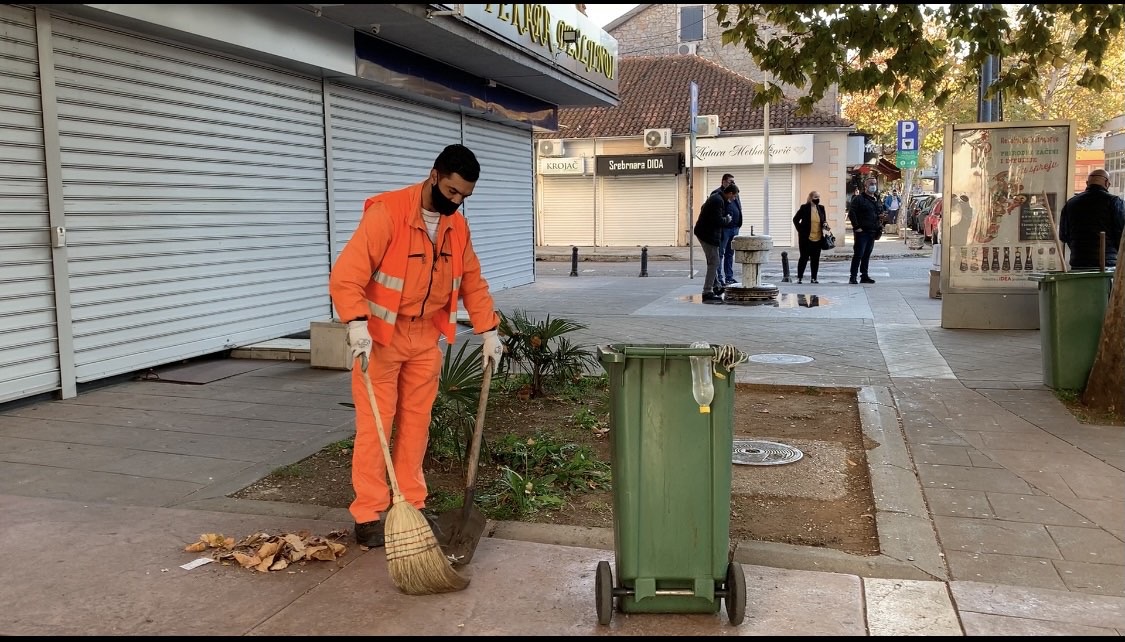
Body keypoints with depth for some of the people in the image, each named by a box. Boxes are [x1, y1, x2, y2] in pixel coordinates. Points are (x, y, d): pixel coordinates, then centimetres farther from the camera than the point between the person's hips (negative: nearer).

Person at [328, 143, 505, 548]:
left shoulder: (457, 226, 2)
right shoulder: (387, 212, -19)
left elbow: (472, 282, 12)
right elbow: (346, 275, -25)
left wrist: (488, 332, 7)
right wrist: (357, 324, -37)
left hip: (426, 337, 6)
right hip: (380, 335, -5)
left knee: (416, 423, 10)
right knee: (374, 425, -1)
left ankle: (410, 505, 21)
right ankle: (369, 515, 8)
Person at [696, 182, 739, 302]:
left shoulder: (716, 197, 12)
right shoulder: (718, 200, -20)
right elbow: (718, 221, -26)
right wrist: (727, 219, -5)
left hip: (704, 232, 11)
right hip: (709, 234, -11)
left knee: (713, 262, 22)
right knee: (714, 262, -8)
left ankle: (715, 286, 35)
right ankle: (707, 293, -8)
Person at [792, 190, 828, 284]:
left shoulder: (821, 208, 9)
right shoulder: (804, 208, -5)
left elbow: (824, 220, 20)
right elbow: (795, 219, 1)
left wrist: (825, 224, -2)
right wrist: (800, 230, -4)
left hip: (818, 238, 4)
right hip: (806, 238, -4)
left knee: (815, 259, 6)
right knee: (804, 258, 0)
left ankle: (813, 278, 13)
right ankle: (799, 277, 8)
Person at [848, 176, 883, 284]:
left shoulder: (877, 200, 17)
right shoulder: (859, 199, -6)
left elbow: (880, 215, 25)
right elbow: (851, 213, -14)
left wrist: (879, 228, 8)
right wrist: (856, 227, -17)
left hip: (872, 232, 7)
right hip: (862, 232, -7)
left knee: (867, 255, 11)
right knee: (858, 254, -8)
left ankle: (864, 276, 17)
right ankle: (853, 277, -6)